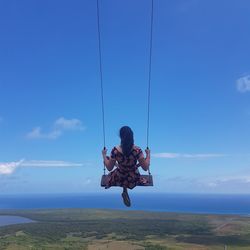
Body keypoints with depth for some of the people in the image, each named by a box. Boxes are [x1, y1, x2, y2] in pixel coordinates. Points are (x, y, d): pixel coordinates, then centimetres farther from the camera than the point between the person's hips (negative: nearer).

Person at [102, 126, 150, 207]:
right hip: (133, 179, 1)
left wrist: (104, 155, 1)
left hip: (119, 179, -1)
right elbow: (145, 168, -17)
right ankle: (125, 190, 30)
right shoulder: (137, 150, -26)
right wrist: (148, 154, -3)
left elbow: (109, 168, -13)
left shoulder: (115, 150, -26)